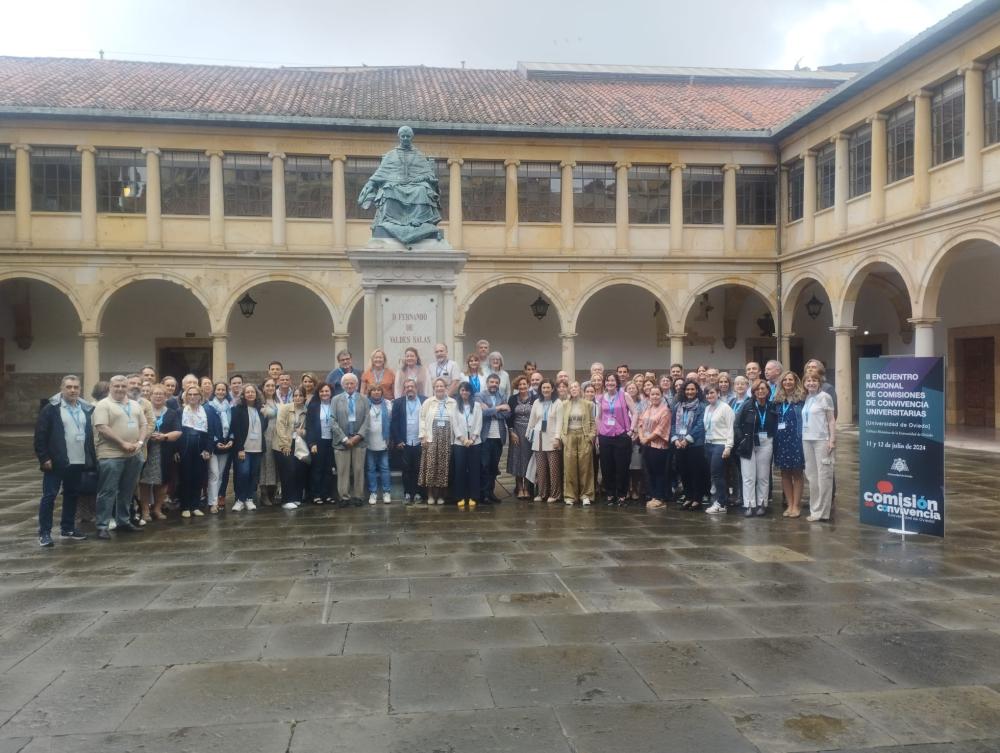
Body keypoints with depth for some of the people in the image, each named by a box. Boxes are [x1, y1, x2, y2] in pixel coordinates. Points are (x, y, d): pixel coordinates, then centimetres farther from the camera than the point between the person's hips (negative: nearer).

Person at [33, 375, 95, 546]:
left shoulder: (86, 408, 10)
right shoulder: (51, 408, -6)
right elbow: (40, 434, -8)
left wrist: (92, 457, 10)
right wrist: (44, 457, -14)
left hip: (78, 462, 5)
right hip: (56, 462, -5)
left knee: (72, 495, 13)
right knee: (49, 496, -1)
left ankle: (67, 529, 24)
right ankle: (44, 533, 6)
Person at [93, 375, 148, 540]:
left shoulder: (135, 405, 15)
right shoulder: (103, 405, -5)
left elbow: (143, 425, 14)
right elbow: (102, 428, -15)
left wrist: (140, 442, -5)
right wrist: (123, 443, -17)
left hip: (134, 455, 6)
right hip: (111, 456, -6)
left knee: (126, 491, 14)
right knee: (108, 491, -3)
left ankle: (123, 522, 24)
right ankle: (102, 526, 1)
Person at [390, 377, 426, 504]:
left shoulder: (424, 401, 1)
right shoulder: (398, 402, 4)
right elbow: (393, 423, 1)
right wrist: (397, 441, -5)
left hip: (420, 442, 0)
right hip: (404, 443, 0)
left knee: (418, 469, 6)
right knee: (406, 469, 6)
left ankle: (417, 493, 14)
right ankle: (407, 493, 13)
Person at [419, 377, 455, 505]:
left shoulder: (453, 403, 6)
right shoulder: (428, 402, 7)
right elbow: (422, 419, 4)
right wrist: (423, 435, -3)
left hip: (446, 439, 0)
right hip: (431, 438, 0)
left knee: (443, 466, 2)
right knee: (430, 465, -4)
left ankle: (440, 495, 12)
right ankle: (430, 495, 5)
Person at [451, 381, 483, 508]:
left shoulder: (477, 405, 6)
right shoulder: (455, 406, 6)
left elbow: (479, 423, 0)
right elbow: (454, 424, 1)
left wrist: (472, 439, -9)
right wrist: (463, 439, -9)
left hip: (475, 442, 0)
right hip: (459, 442, 0)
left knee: (474, 469, 1)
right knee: (460, 469, -1)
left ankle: (472, 497, 7)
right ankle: (461, 497, 6)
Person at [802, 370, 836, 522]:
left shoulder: (824, 397, -4)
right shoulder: (806, 398, 11)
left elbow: (831, 420, -5)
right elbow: (805, 420, 13)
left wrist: (832, 439, -12)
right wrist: (804, 437, 6)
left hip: (822, 440, -6)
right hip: (807, 440, 6)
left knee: (823, 475, -2)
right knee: (811, 475, 9)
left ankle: (821, 511, 1)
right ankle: (814, 509, 15)